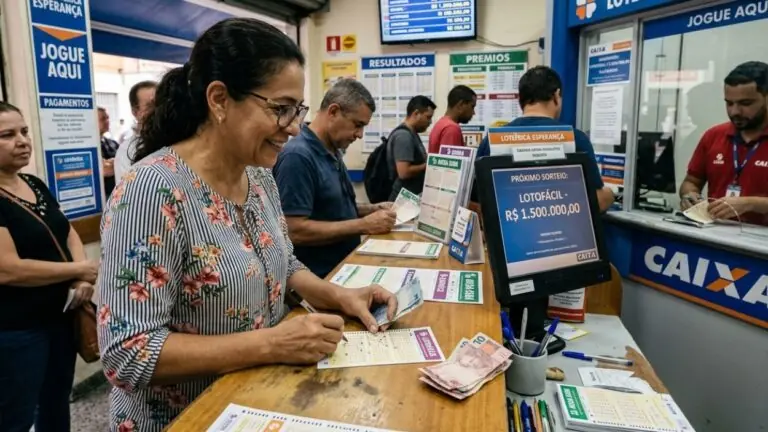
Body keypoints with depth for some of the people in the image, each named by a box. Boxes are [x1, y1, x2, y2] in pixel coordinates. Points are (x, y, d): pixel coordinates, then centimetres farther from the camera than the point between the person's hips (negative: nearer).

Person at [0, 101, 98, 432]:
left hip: (58, 316, 8)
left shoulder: (36, 185, 7)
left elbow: (67, 232, 11)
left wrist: (83, 277, -8)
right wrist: (82, 270, -16)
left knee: (56, 404, 21)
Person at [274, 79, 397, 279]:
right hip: (319, 277, -9)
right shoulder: (297, 155, -18)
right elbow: (296, 231, -23)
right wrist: (364, 225, -19)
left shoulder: (333, 152, 11)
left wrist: (372, 209, 5)